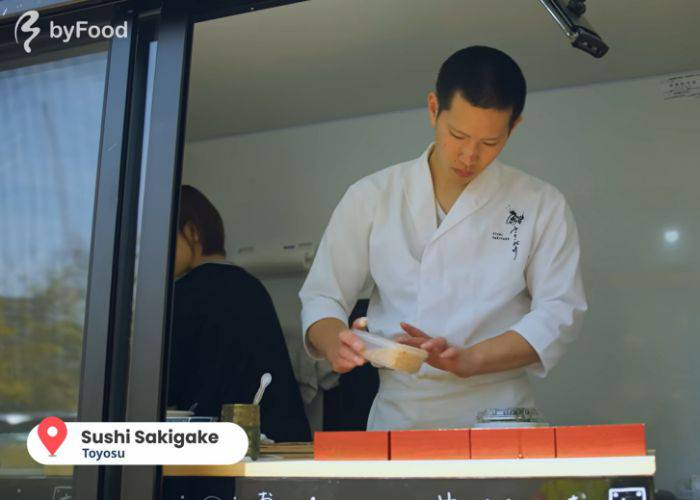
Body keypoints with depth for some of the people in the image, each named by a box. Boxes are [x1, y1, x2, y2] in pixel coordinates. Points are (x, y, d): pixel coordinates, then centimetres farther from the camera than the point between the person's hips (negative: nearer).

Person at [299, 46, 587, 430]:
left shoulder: (542, 207, 7)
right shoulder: (371, 198, 9)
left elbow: (559, 312, 0)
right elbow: (322, 298, 11)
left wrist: (469, 360, -14)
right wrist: (333, 342, -12)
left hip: (497, 419, -1)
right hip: (396, 420, 1)